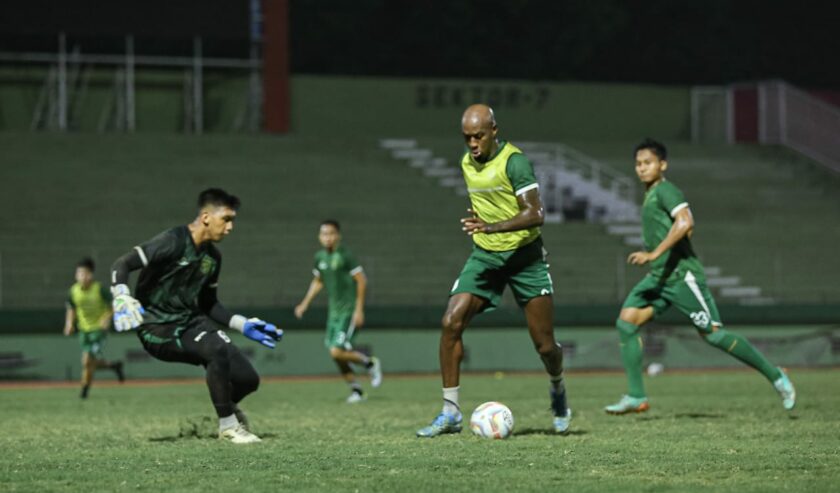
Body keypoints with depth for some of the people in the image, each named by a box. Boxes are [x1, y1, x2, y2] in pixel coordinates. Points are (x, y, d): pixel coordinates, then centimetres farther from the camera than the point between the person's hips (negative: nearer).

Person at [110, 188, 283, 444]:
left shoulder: (212, 256, 9)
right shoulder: (173, 241, -15)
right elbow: (122, 264, -20)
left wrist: (243, 324, 13)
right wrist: (122, 299, -36)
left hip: (191, 321, 7)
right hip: (158, 329, -7)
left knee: (247, 379, -7)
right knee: (218, 349, -34)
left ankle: (228, 405, 31)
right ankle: (228, 426, -18)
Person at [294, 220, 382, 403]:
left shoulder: (345, 256, -14)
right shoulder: (320, 257, 8)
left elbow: (361, 280, -12)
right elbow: (318, 282, 23)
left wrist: (359, 309, -15)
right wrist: (305, 304, 16)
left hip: (349, 310, -7)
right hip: (334, 311, 7)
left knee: (337, 352, -16)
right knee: (336, 355, 5)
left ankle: (370, 363, 7)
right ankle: (356, 389, 19)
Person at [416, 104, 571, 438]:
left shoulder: (514, 162, -17)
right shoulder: (467, 164, 6)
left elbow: (535, 213, -26)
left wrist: (492, 227, -37)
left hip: (524, 255, -5)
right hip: (484, 256, 5)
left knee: (544, 344, -3)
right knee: (451, 322, -15)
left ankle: (558, 391, 32)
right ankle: (450, 413, -9)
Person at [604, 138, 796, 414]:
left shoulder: (666, 190, -10)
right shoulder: (650, 195, 18)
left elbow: (685, 223, -27)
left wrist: (654, 254, -30)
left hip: (681, 275, -9)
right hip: (658, 277, 9)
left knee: (712, 334, -6)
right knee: (626, 322, -6)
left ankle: (776, 377, 5)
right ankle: (636, 397, -6)